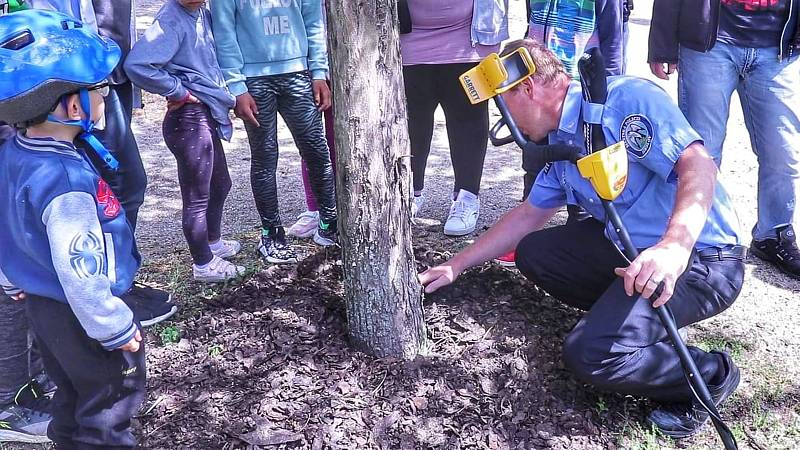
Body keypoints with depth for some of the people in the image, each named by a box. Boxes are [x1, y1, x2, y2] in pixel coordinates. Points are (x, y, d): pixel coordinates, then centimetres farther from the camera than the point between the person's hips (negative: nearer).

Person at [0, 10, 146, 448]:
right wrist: (116, 328, -19)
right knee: (109, 404, 11)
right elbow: (80, 269, -30)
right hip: (78, 317, -9)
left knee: (72, 397, 27)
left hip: (40, 302, 9)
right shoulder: (66, 182, -32)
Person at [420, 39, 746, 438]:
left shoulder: (625, 98, -16)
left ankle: (710, 374, -1)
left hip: (699, 258, -9)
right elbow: (528, 215, 20)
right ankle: (624, 313, 7)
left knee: (590, 353, -26)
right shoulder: (561, 144, 12)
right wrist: (457, 266, 22)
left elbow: (698, 165, -28)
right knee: (533, 253, 10)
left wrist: (674, 246, -45)